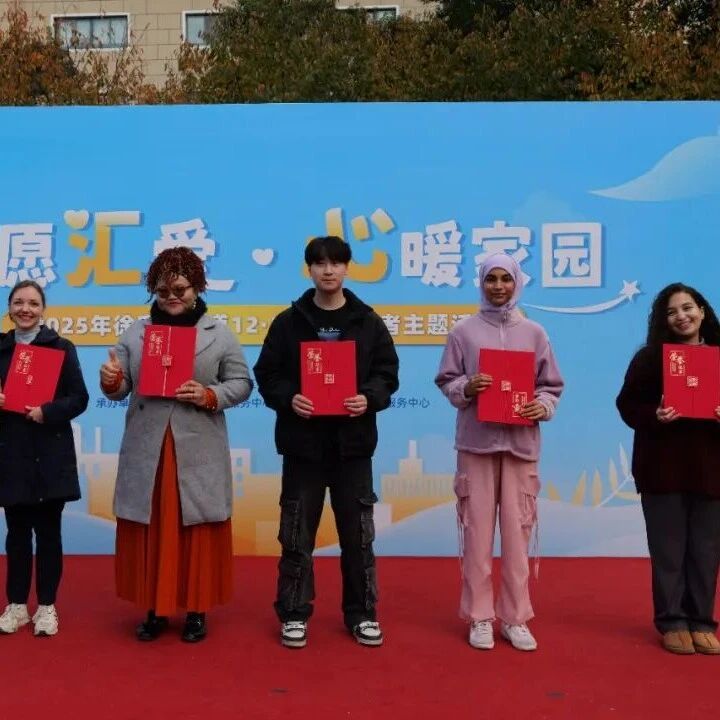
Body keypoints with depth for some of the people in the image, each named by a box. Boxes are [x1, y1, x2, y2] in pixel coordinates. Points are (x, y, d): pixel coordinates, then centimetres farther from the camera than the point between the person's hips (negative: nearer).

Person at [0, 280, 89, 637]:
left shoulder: (61, 347, 1)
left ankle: (47, 606, 16)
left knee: (48, 531, 5)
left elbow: (79, 398, -3)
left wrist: (47, 412, -19)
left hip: (50, 455, -2)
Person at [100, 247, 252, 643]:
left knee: (198, 532, 5)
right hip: (147, 451, 2)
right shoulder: (135, 333, 8)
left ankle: (196, 610, 20)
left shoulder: (220, 333, 2)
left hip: (199, 453, -2)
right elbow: (121, 389, 7)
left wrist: (210, 396, -15)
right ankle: (155, 608, 23)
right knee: (149, 530, 8)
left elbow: (242, 383, 2)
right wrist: (110, 382, -16)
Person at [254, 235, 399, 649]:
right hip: (302, 441, -1)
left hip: (353, 441, 1)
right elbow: (267, 374, 3)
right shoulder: (289, 321, 2)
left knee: (358, 533, 9)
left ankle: (362, 613, 23)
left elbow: (388, 372, 6)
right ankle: (294, 614, 20)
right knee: (297, 534, 6)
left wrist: (370, 398, -14)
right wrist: (288, 398, -16)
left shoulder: (369, 322, 5)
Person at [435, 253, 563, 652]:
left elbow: (552, 385, 10)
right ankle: (479, 617, 13)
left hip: (521, 442, 1)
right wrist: (466, 388, -15)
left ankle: (515, 618, 14)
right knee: (477, 530, 1)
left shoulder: (534, 333, 8)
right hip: (477, 441, -1)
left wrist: (543, 406, -9)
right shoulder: (463, 331, 4)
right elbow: (446, 381, 5)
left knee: (517, 531, 3)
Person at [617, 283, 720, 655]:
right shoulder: (650, 357, 0)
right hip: (662, 466, -2)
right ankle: (672, 622, 15)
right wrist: (654, 416, -19)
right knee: (668, 548, 4)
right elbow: (627, 404, -1)